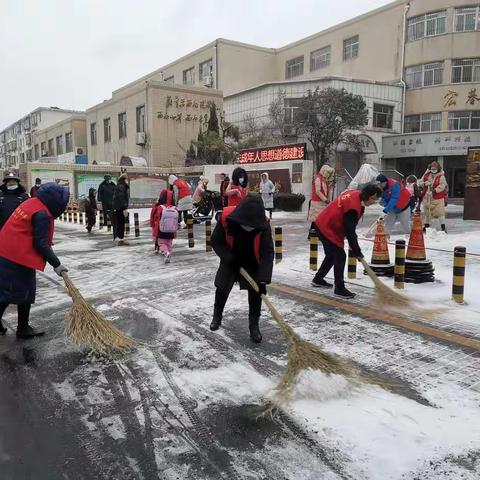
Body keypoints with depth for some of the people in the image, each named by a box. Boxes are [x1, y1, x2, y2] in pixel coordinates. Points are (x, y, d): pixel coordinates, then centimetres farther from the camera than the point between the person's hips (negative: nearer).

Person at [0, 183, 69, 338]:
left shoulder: (31, 203, 10)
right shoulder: (42, 214, -18)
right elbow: (40, 244, -20)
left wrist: (47, 243, 20)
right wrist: (56, 264, -16)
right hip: (20, 257, -9)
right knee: (25, 292, 4)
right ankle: (23, 328, 16)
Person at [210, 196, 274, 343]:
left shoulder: (263, 224, -32)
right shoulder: (226, 217, -32)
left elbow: (267, 253, -30)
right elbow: (216, 241, -17)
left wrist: (264, 279, -37)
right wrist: (230, 259, -26)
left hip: (252, 263, -1)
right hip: (230, 260, 1)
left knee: (256, 291, -9)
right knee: (222, 288, 10)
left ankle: (254, 325, 9)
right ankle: (217, 316, 36)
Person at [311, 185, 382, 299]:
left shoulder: (355, 194, -1)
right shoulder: (353, 208, -29)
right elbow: (350, 232, -26)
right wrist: (357, 252, -19)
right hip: (327, 230, -11)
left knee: (331, 254, 21)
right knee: (340, 256, -9)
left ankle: (318, 280, 35)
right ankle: (339, 289, -2)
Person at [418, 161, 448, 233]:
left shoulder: (441, 176, -5)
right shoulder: (426, 175, 6)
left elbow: (442, 185, -15)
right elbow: (420, 182, 6)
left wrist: (435, 190, -28)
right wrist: (424, 184, -16)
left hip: (437, 198, -4)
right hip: (427, 197, 4)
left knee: (440, 212, -7)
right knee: (427, 212, 15)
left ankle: (443, 227, -2)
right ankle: (426, 225, 30)